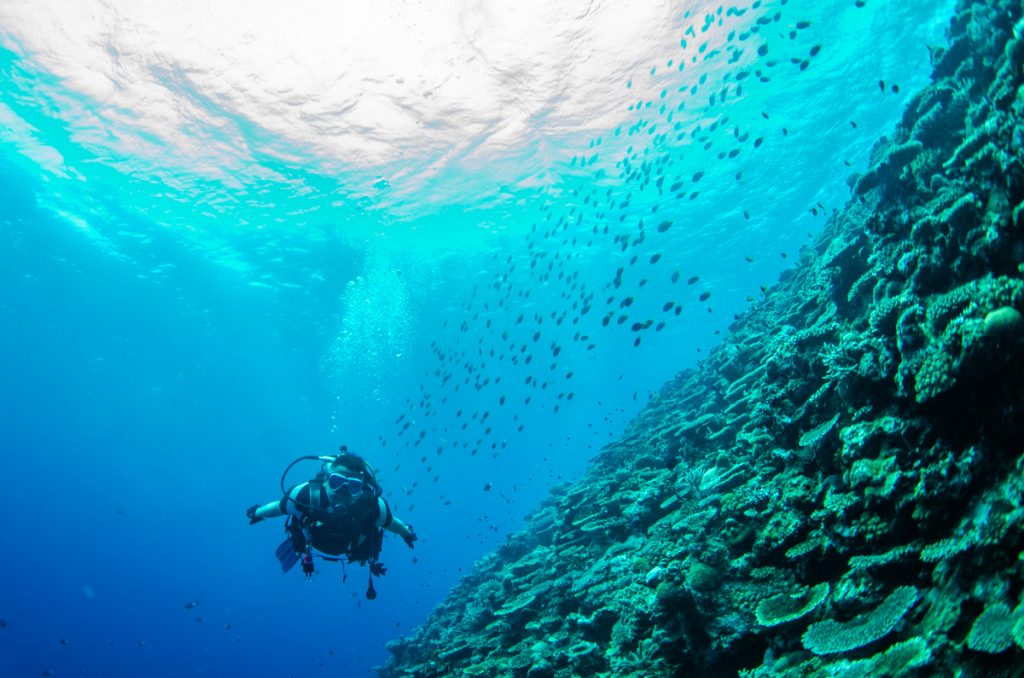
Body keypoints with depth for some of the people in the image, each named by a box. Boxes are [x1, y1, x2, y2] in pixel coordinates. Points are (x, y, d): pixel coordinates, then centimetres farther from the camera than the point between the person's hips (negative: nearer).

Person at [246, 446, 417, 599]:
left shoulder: (373, 506, -46)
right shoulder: (305, 496, -46)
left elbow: (390, 522, -22)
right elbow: (279, 506, -24)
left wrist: (407, 533, -1)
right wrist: (257, 514, -3)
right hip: (314, 542, -1)